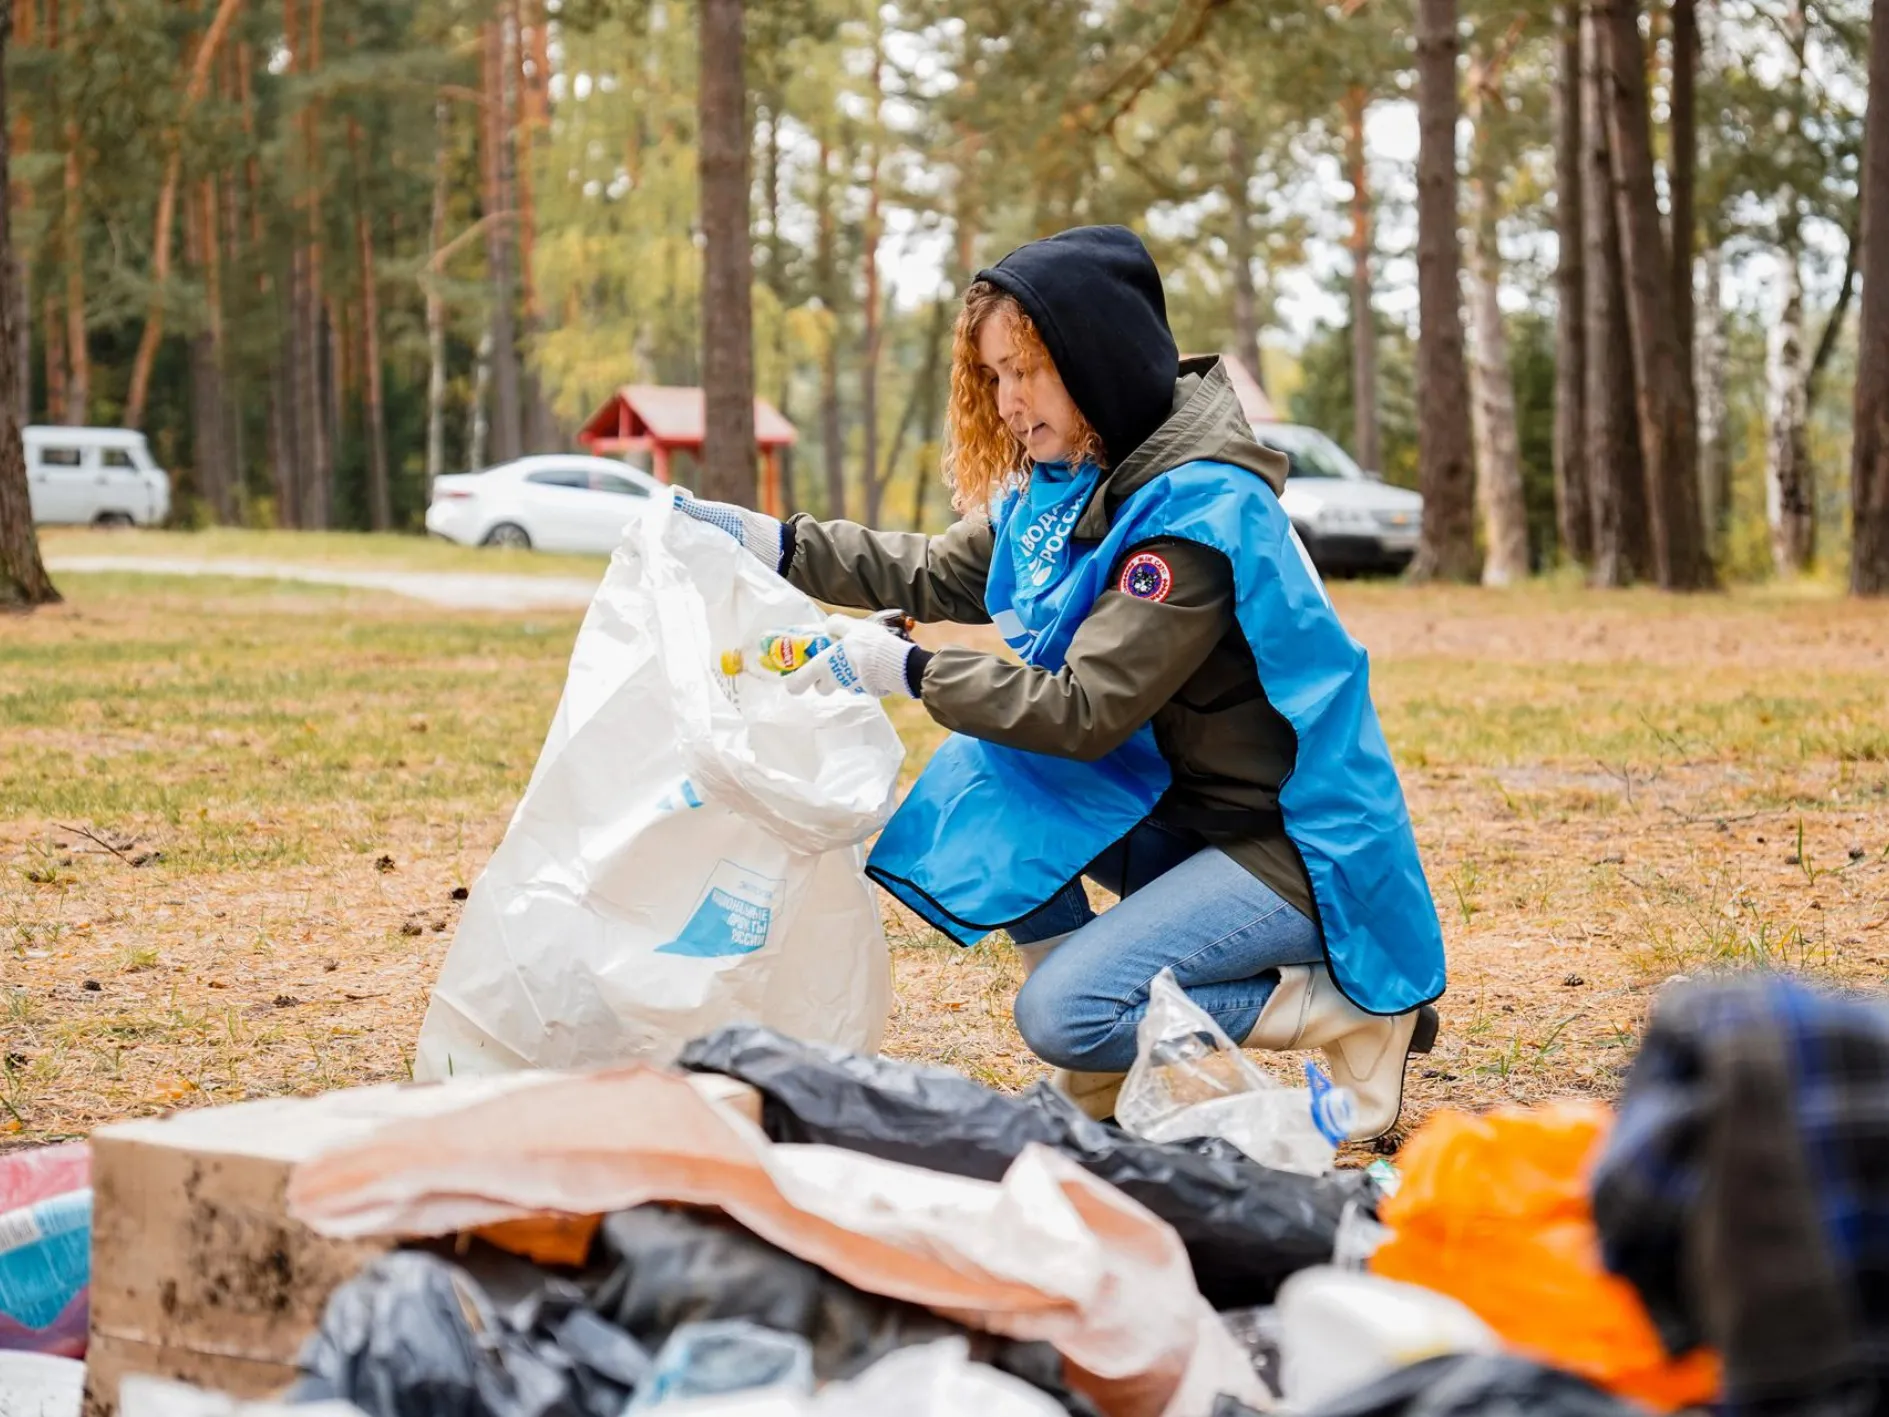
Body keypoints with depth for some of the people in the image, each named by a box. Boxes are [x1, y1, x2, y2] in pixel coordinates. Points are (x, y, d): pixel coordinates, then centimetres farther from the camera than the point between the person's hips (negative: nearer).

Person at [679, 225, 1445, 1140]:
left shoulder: (1200, 512, -23)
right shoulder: (1073, 482, 5)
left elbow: (1086, 709, -25)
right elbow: (942, 575, 14)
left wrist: (904, 670, -22)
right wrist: (770, 541, 6)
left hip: (1296, 848, -9)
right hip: (1180, 816, 9)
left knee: (1060, 1013, -20)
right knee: (985, 772, -5)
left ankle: (1358, 1009, -5)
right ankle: (1104, 1065, 4)